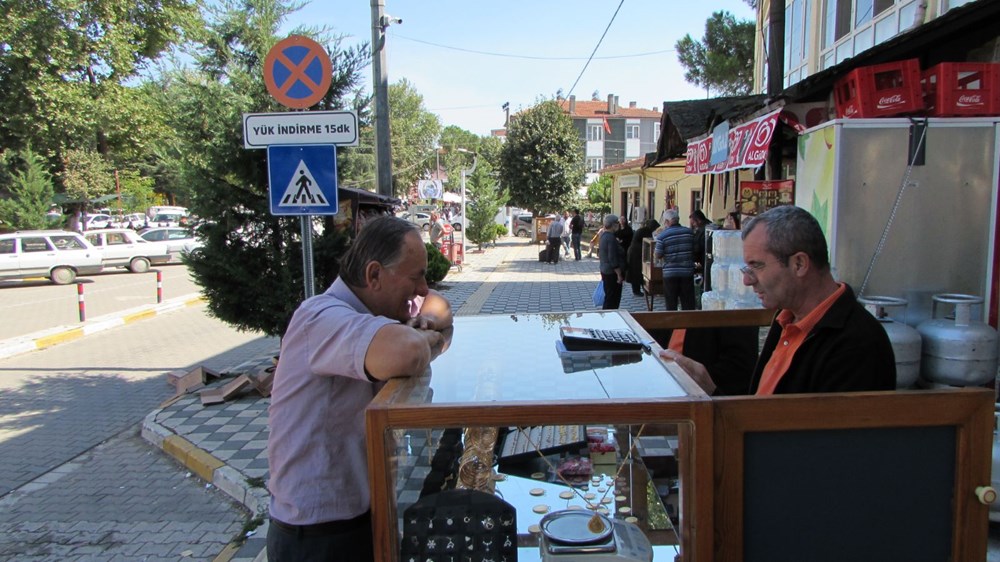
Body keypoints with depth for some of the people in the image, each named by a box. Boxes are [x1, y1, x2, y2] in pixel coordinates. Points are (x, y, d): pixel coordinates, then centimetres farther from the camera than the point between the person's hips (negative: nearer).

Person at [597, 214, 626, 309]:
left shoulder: (603, 235, 10)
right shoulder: (611, 238, -20)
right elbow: (613, 259, -23)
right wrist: (619, 275, -19)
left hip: (605, 271, 10)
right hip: (612, 273, -10)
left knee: (608, 298, 17)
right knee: (613, 299, -3)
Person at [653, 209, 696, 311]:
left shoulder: (662, 235, -10)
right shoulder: (689, 232, 1)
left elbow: (658, 255, -8)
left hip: (670, 273, -2)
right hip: (687, 272, 2)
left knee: (671, 304, 7)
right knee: (688, 304, 9)